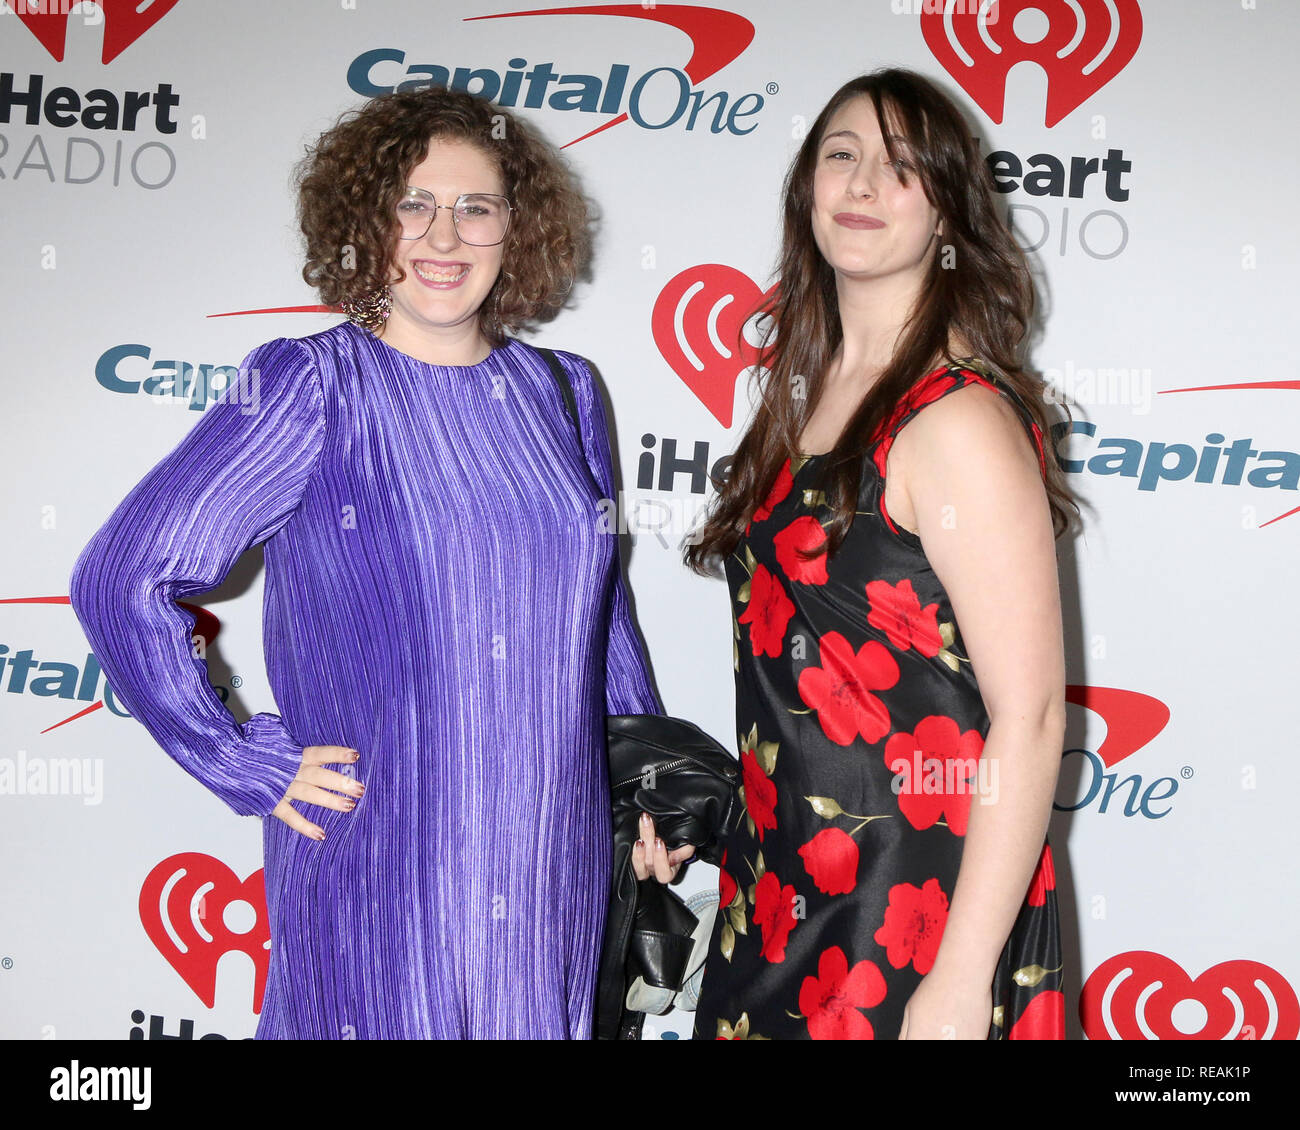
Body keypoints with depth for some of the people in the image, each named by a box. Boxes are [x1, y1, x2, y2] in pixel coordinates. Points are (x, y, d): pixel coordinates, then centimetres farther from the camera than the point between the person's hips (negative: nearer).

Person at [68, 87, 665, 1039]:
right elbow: (122, 579, -9)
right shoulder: (312, 387, -7)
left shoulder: (563, 392, 8)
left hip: (557, 870, 5)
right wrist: (243, 764, -9)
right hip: (377, 877, -4)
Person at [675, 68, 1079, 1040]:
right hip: (783, 888, 7)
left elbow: (1028, 718, -19)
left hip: (918, 910, -7)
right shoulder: (803, 388, 7)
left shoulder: (957, 419, -17)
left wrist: (962, 983, -20)